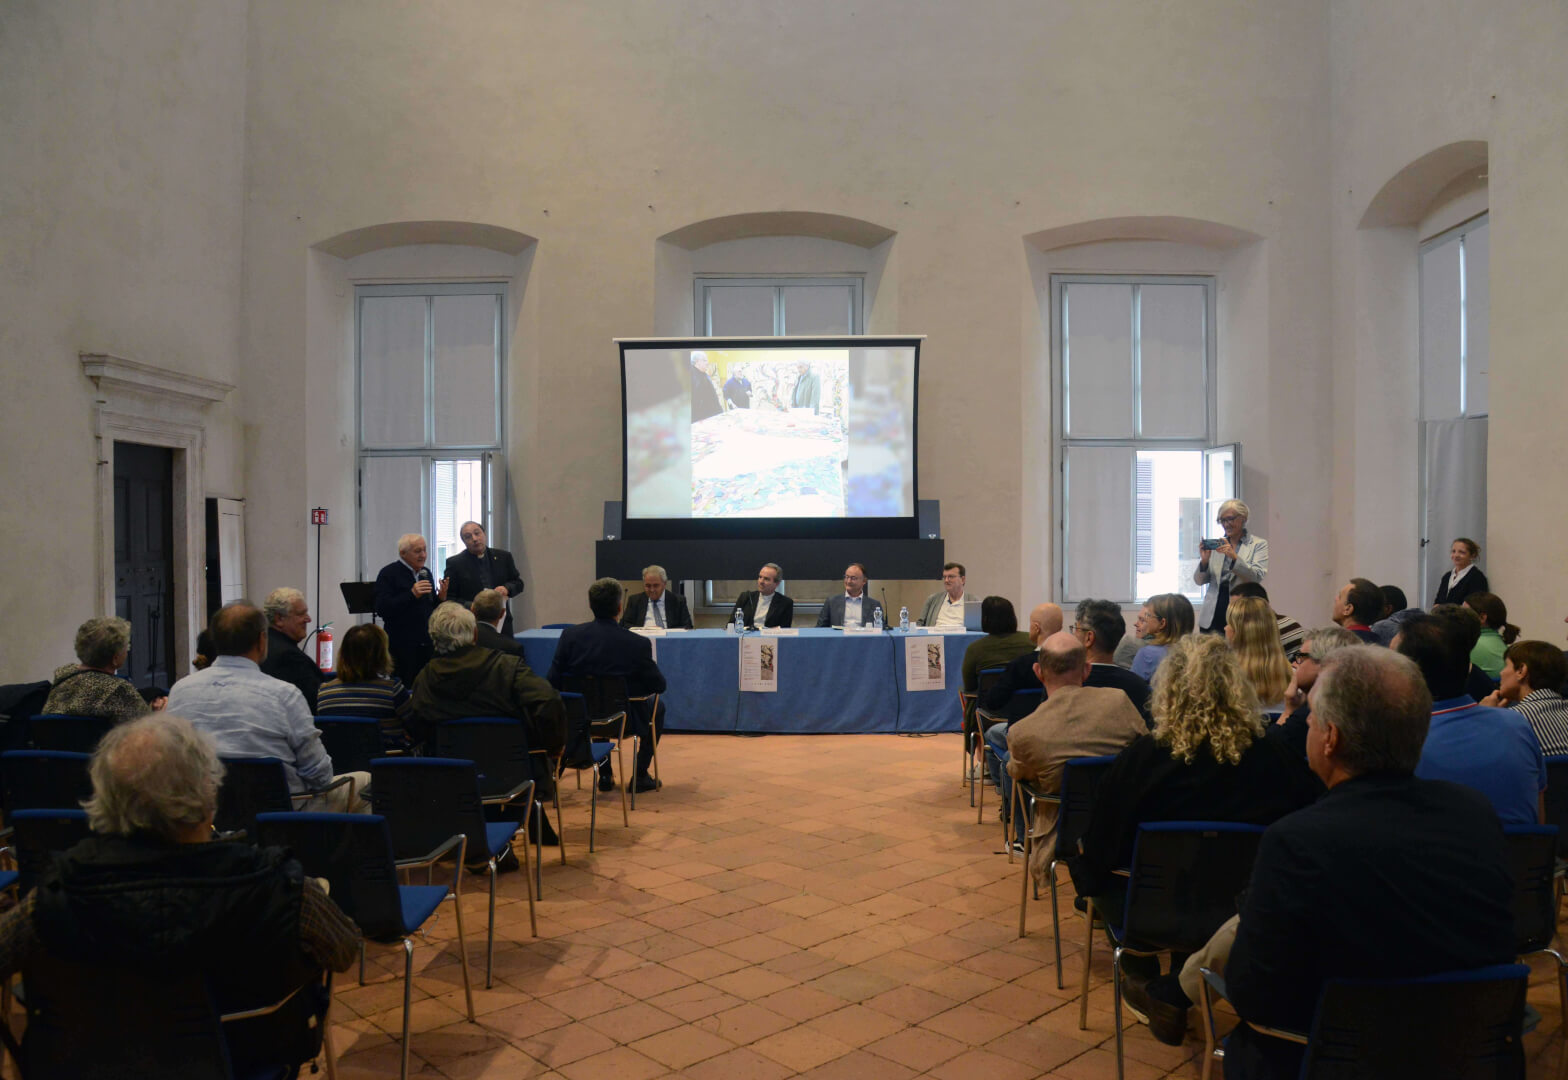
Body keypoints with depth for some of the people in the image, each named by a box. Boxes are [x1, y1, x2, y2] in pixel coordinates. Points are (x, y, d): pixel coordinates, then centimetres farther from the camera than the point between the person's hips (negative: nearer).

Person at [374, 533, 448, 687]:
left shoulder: (425, 572, 14)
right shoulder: (388, 573, -5)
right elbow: (382, 609, -15)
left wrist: (441, 597, -2)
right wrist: (412, 594, -22)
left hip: (427, 644, 6)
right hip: (402, 646, -6)